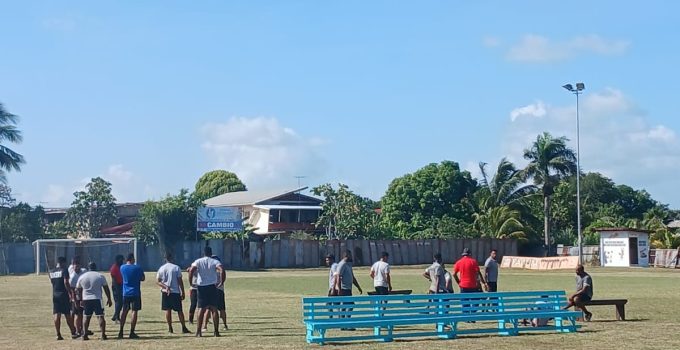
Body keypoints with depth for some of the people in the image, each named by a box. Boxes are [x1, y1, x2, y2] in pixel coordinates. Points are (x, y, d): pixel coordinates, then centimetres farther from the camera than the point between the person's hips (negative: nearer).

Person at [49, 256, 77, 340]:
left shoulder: (51, 272, 11)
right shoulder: (64, 270, -8)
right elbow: (66, 282, -16)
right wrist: (70, 293, -14)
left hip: (55, 294, 5)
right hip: (63, 294, -5)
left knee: (57, 315, 2)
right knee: (67, 314, 2)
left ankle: (58, 334, 0)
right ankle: (73, 333, 9)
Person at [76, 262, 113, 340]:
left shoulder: (82, 277, 7)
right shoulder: (100, 276, -1)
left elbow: (79, 290, 14)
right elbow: (106, 288, 2)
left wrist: (81, 300, 25)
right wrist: (109, 299, 10)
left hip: (86, 299, 3)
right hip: (97, 299, -3)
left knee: (87, 317, 12)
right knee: (100, 316, -2)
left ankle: (85, 335, 8)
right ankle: (103, 335, -9)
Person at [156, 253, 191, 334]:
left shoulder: (161, 268, 4)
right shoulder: (176, 268, -4)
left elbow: (157, 281, -2)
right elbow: (180, 281, -5)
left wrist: (165, 286, -9)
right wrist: (182, 292, -1)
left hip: (165, 292, 2)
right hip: (175, 291, -2)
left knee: (168, 310, 7)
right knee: (179, 310, 2)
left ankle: (170, 328, 5)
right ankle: (184, 328, 1)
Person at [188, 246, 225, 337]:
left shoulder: (198, 261, 4)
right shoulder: (215, 262, 3)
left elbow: (191, 270, -14)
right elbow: (222, 270, -15)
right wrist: (221, 282, -7)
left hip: (201, 286, 1)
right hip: (212, 286, 0)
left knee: (201, 309, 6)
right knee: (214, 309, 4)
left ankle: (198, 331, 0)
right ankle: (216, 331, 2)